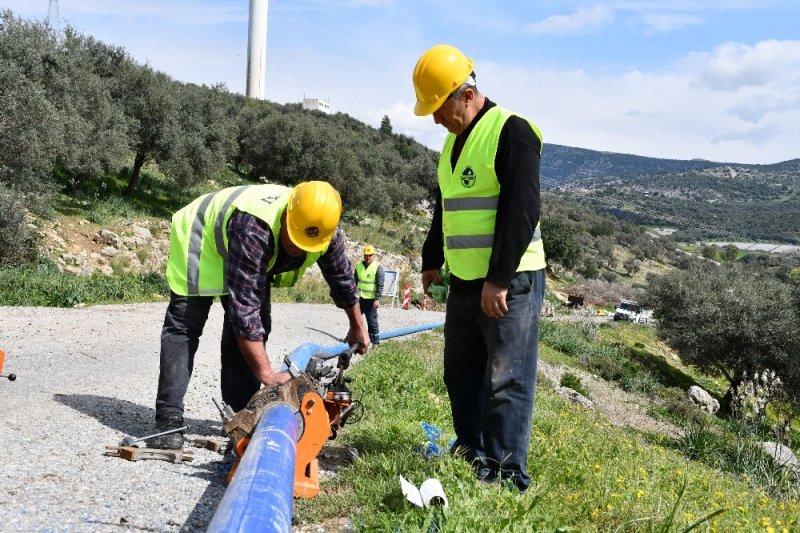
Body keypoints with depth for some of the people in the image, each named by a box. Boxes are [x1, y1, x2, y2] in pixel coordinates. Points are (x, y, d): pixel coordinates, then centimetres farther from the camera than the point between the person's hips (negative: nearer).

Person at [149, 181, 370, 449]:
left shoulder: (326, 230, -24)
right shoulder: (254, 227, -45)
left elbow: (342, 278, -3)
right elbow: (244, 307, -45)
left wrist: (358, 328, 9)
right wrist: (266, 373, -45)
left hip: (256, 259, 6)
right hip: (201, 239, -6)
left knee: (257, 327, -3)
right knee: (184, 326, -17)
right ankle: (169, 421, -19)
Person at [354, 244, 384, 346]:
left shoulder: (378, 268, -8)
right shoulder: (359, 266, 9)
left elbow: (380, 285, -11)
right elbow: (355, 282, 15)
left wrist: (377, 299, -16)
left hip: (371, 299, -5)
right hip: (359, 298, 6)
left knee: (372, 321, -2)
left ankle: (375, 341, 7)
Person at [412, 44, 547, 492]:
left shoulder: (512, 132, -13)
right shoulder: (455, 140, 15)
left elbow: (521, 212, -20)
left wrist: (499, 280, -21)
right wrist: (432, 262, 25)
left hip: (511, 283, -9)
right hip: (465, 283, 9)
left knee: (506, 383, -4)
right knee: (462, 375, 15)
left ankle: (507, 476, 4)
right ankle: (472, 455, 29)